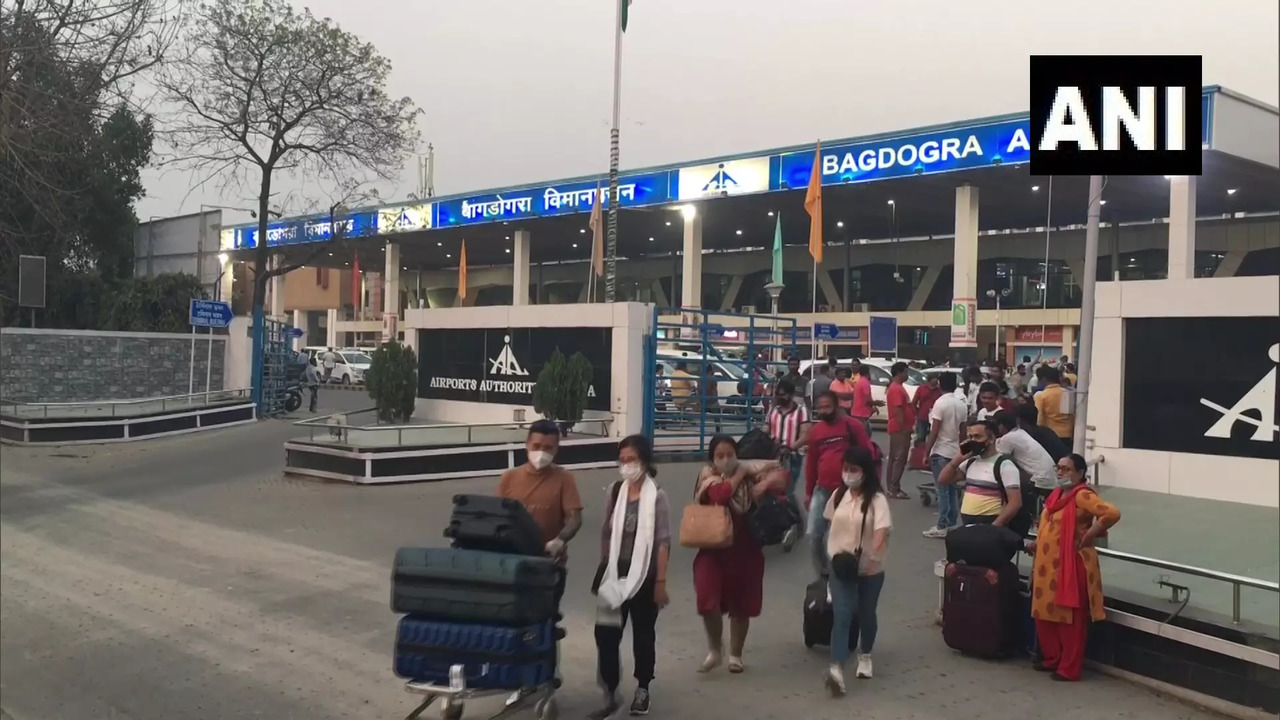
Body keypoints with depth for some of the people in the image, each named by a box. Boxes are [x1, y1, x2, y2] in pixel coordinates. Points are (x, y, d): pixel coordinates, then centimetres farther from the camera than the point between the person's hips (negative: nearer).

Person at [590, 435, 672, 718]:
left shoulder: (657, 496, -10)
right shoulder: (615, 491, 2)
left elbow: (663, 542, -11)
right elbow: (607, 533, 10)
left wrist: (660, 581, -13)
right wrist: (603, 570, 11)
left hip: (644, 576, -3)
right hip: (616, 574, 3)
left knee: (643, 633, 11)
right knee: (606, 633, -5)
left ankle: (642, 689, 30)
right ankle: (610, 695, 4)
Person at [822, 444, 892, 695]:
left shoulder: (877, 499, -13)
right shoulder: (838, 496, 2)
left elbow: (882, 531, -23)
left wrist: (872, 554, -36)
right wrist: (833, 552, 9)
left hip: (870, 569, -2)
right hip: (841, 567, 2)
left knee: (866, 614, 16)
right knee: (842, 615, -12)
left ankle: (865, 656, 42)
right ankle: (837, 668, -22)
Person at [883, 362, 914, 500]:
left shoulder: (897, 387, 17)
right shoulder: (897, 389, -16)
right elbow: (897, 411, -22)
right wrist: (904, 428, -22)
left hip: (898, 429, 11)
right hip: (900, 429, -11)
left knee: (894, 458, 12)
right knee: (899, 458, -9)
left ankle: (892, 487, 17)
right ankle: (894, 489, -9)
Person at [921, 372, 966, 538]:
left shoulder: (940, 403, -13)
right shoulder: (962, 404, 7)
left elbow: (934, 432, -15)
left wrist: (926, 453, -10)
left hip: (940, 452, -7)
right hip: (955, 452, 7)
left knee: (942, 490, -5)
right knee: (953, 489, 13)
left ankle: (942, 526, -4)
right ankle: (952, 523, 17)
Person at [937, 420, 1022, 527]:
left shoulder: (1004, 465, -9)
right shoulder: (970, 462, 15)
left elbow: (1015, 502, -15)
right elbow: (943, 480, 16)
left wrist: (994, 527, -22)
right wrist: (958, 459, 3)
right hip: (966, 526, 8)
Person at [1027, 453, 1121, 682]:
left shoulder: (1082, 495, -15)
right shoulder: (1057, 494, 13)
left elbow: (1112, 513, -29)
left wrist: (1090, 535, -21)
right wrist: (1037, 544, 13)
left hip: (1070, 566, -9)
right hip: (1047, 565, 9)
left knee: (1069, 618, 0)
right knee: (1045, 614, 15)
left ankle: (1069, 669, 10)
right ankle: (1051, 659, 29)